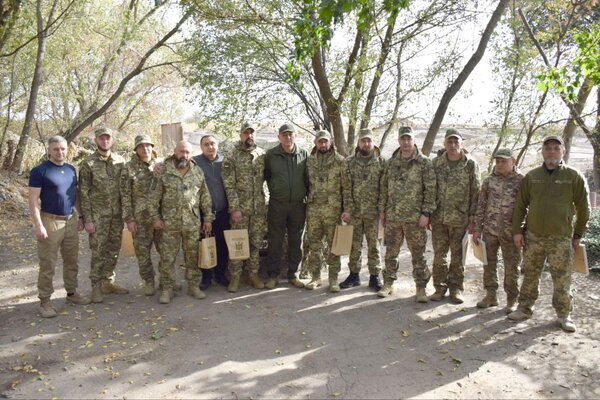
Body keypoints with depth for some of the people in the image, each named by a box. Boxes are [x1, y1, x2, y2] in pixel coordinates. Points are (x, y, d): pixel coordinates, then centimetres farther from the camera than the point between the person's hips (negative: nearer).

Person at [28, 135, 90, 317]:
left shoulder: (71, 169, 10)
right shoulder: (39, 171, -9)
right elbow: (33, 200, -12)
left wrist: (79, 217, 13)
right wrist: (39, 225, -18)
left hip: (71, 221, 6)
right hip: (50, 221, -6)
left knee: (71, 261, 14)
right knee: (47, 264, 1)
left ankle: (72, 293, 27)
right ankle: (45, 301, 11)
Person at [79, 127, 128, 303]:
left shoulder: (121, 161, 4)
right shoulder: (88, 163, -5)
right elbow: (83, 193, -6)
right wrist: (87, 219, -10)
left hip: (117, 215, 4)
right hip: (98, 216, -3)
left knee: (113, 251, 11)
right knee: (98, 252, 2)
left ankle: (108, 282, 24)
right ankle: (96, 287, 13)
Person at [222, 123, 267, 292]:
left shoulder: (262, 154, 6)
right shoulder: (231, 156, -4)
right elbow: (229, 185, -8)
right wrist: (234, 208, -14)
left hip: (259, 207, 3)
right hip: (240, 207, -3)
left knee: (256, 242, 9)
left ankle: (253, 273, 22)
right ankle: (235, 276, 14)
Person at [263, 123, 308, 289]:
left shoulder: (304, 154, 3)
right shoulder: (271, 155, -2)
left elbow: (308, 178, 8)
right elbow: (265, 176, 6)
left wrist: (309, 198, 5)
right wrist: (273, 190, 3)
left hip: (298, 205, 2)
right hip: (277, 205, -2)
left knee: (295, 242, 10)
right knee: (275, 241, 4)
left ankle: (292, 274, 22)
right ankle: (273, 275, 16)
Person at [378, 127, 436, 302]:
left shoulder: (424, 163, -3)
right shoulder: (391, 162, 10)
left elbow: (430, 189, -7)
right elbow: (384, 187, 14)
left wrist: (426, 213, -12)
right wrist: (383, 210, 10)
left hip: (415, 218, -4)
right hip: (392, 217, 4)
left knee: (418, 254, 4)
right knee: (391, 253, 11)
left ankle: (421, 288, 16)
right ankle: (388, 284, 24)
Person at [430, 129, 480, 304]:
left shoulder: (471, 165, -2)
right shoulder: (436, 163, 4)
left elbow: (475, 193, -2)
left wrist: (472, 217, -6)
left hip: (460, 218, -2)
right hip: (438, 217, 2)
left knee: (457, 255, 8)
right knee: (439, 254, 8)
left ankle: (456, 289, 20)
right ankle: (440, 287, 20)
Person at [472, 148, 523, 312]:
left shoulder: (522, 181, -4)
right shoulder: (489, 181, 5)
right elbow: (481, 206, 6)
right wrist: (476, 229, 3)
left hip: (510, 232, -3)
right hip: (489, 230, 3)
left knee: (511, 267, 6)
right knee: (489, 264, 10)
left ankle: (512, 300, 20)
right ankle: (491, 295, 24)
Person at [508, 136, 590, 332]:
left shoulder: (574, 176, -1)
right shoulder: (532, 176, 5)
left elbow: (583, 208, 4)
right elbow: (520, 205, 7)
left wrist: (578, 234, 4)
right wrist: (517, 230, 2)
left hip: (561, 238, -2)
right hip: (533, 235, 2)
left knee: (562, 279, 4)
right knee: (530, 275, 12)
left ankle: (564, 314, 19)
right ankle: (524, 308, 23)